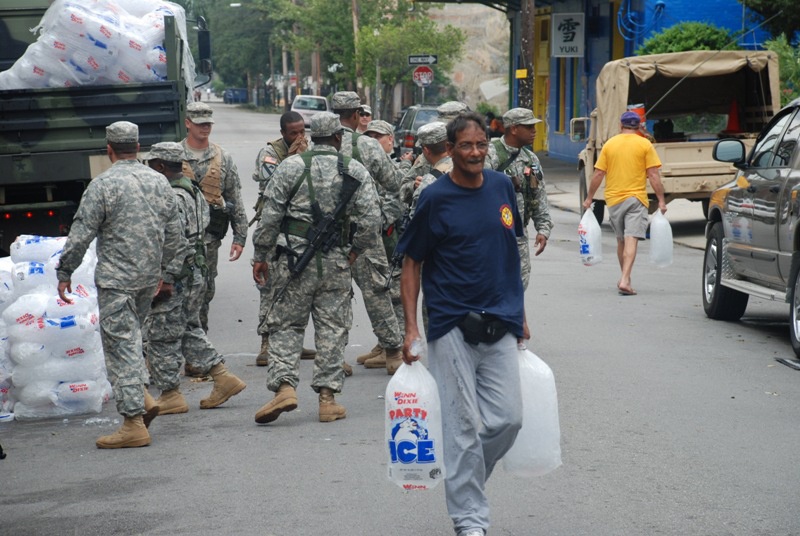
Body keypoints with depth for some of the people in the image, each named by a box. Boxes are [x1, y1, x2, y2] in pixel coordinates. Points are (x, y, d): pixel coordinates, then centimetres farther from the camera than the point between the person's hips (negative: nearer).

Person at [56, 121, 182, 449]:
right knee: (130, 335, 23)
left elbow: (81, 235, -11)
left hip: (116, 279, -6)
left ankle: (134, 424, -5)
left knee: (120, 345, -3)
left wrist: (64, 274, -1)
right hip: (149, 278, 7)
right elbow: (174, 234, 14)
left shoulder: (103, 185, -11)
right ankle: (142, 396, 12)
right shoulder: (159, 181, 7)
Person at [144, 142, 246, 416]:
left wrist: (165, 280, -23)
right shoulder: (193, 191, 14)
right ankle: (223, 378, 16)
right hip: (196, 273, 10)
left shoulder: (172, 197, -18)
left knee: (161, 336, 1)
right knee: (189, 331, 19)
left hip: (175, 279, -10)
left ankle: (171, 395, 6)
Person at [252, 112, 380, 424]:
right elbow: (371, 219, -3)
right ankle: (327, 396, 8)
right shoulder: (356, 171, 2)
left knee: (286, 324, 7)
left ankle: (284, 385, -8)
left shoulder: (291, 166, -1)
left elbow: (270, 216, -3)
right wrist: (355, 251, 12)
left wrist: (261, 255, 5)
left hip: (295, 258, -1)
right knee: (332, 328, 7)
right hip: (336, 261, 1)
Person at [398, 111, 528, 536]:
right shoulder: (435, 198, -6)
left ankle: (465, 479, 27)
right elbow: (411, 264, -2)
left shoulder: (502, 187, 8)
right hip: (452, 326, -4)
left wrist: (519, 312, 19)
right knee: (464, 425, -3)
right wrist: (411, 329, -8)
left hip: (500, 324, 5)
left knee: (508, 419, 2)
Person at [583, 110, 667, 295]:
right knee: (631, 240, -9)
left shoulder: (610, 144, 4)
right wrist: (661, 200, -2)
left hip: (614, 199, 3)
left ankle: (625, 278, 27)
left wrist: (589, 198, 11)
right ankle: (625, 280, -22)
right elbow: (653, 175, -6)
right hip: (636, 198, -3)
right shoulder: (645, 145, -2)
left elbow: (598, 174, 3)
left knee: (621, 240, 17)